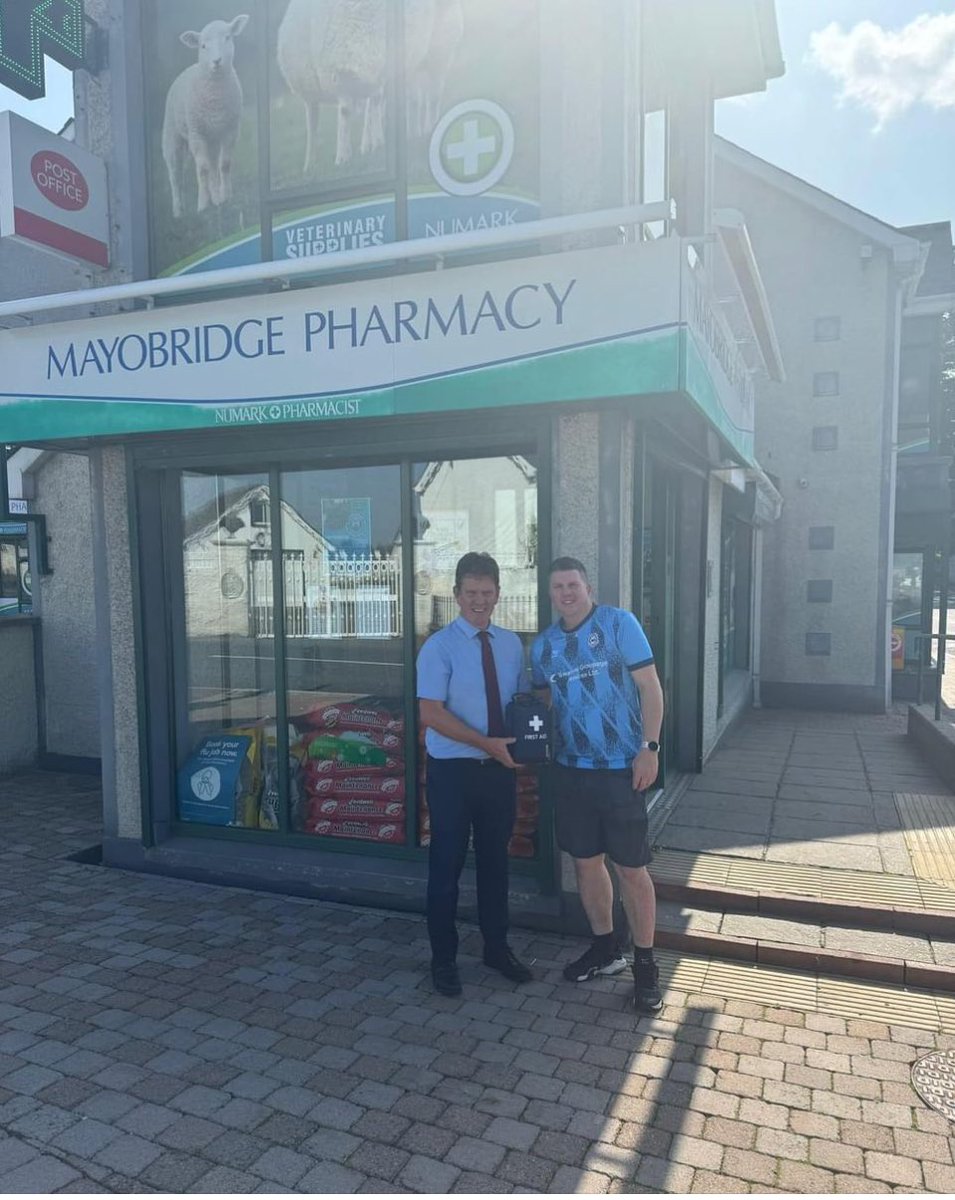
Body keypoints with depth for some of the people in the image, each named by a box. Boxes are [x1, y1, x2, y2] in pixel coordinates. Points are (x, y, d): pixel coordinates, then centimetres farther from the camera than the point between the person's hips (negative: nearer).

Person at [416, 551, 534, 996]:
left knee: (495, 859, 17)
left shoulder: (512, 644, 5)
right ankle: (443, 958, 25)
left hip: (500, 768, 4)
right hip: (452, 770, -4)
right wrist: (488, 744, -22)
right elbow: (431, 713, -17)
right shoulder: (439, 647, -10)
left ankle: (497, 947, 35)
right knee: (447, 863, 7)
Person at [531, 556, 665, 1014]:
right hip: (571, 769, 5)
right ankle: (605, 949, 33)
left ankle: (645, 964, 19)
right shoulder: (542, 644, 7)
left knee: (631, 869, 2)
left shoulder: (618, 624, -8)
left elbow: (650, 687, -9)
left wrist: (650, 748, -15)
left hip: (621, 768, -5)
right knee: (586, 861, 15)